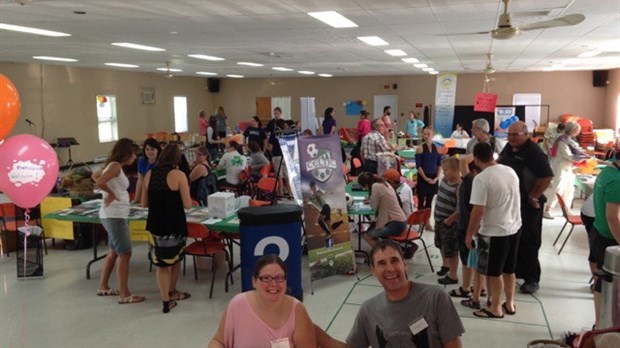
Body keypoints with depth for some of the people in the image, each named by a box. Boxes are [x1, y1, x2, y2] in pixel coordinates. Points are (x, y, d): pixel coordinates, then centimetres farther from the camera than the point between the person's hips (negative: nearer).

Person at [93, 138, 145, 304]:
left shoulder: (112, 164, 11)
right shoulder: (116, 166, -16)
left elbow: (95, 175, 26)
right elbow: (99, 182, -31)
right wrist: (112, 194, -15)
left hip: (116, 215, 10)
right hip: (114, 215, -10)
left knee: (114, 252, 19)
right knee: (125, 254, -6)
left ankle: (103, 287, 30)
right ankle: (124, 295, -1)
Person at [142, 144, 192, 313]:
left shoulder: (149, 174, 2)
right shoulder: (179, 175, -13)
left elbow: (144, 203, 9)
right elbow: (187, 205, -12)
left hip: (155, 225, 4)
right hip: (175, 225, -3)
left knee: (161, 263, 12)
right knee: (175, 259, 18)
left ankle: (166, 300, 9)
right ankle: (171, 292, 33)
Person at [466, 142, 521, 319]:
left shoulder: (481, 179, -22)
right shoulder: (510, 171, 1)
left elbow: (478, 211, -22)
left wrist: (469, 234, -11)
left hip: (494, 232, -7)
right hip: (514, 227, 7)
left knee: (494, 272, 9)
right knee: (509, 269, 21)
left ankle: (495, 308, 21)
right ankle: (509, 304, 34)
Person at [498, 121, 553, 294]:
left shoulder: (533, 152, -18)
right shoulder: (508, 149, 6)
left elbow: (546, 177, -22)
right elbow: (499, 166, 24)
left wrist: (533, 197, -17)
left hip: (527, 204, -8)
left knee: (528, 241, 1)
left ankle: (532, 279, 11)